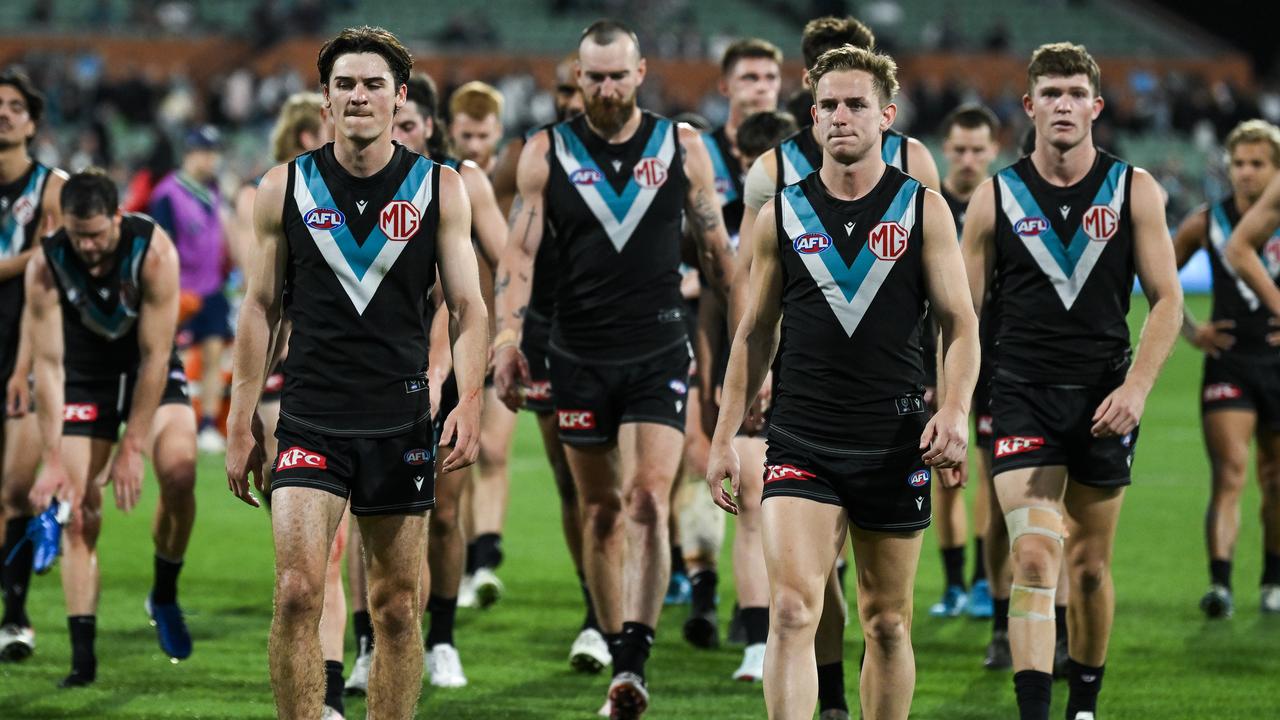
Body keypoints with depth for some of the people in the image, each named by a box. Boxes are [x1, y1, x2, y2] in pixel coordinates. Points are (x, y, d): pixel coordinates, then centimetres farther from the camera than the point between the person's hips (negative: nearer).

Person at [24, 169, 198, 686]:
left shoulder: (153, 250, -28)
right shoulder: (46, 265, -24)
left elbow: (154, 357, -25)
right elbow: (47, 364, -21)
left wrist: (131, 449, -26)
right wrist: (52, 461, -26)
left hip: (150, 371, -1)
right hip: (85, 376, 1)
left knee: (179, 470, -25)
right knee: (79, 510, -10)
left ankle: (165, 594, 0)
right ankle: (82, 656, -9)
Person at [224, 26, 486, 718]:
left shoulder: (439, 188, 4)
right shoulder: (284, 188, 4)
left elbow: (467, 306, 4)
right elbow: (260, 308, 8)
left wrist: (469, 401, -11)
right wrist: (240, 422, 5)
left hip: (400, 424, 1)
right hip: (310, 421, -1)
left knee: (396, 607, 6)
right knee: (298, 591, -15)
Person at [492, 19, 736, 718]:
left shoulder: (682, 147, 3)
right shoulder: (546, 154, 2)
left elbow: (716, 250, 9)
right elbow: (519, 250, -1)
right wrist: (507, 336, -15)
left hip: (659, 352, -1)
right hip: (580, 356, 1)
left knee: (648, 500, -15)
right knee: (600, 511, 8)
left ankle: (635, 660, -20)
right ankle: (619, 657, 17)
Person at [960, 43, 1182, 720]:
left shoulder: (1134, 191, 2)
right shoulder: (995, 198, 1)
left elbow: (1166, 299, 1)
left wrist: (1136, 387, -12)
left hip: (1104, 401, 1)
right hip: (1023, 397, -1)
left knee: (1089, 568, 11)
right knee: (1034, 560, -16)